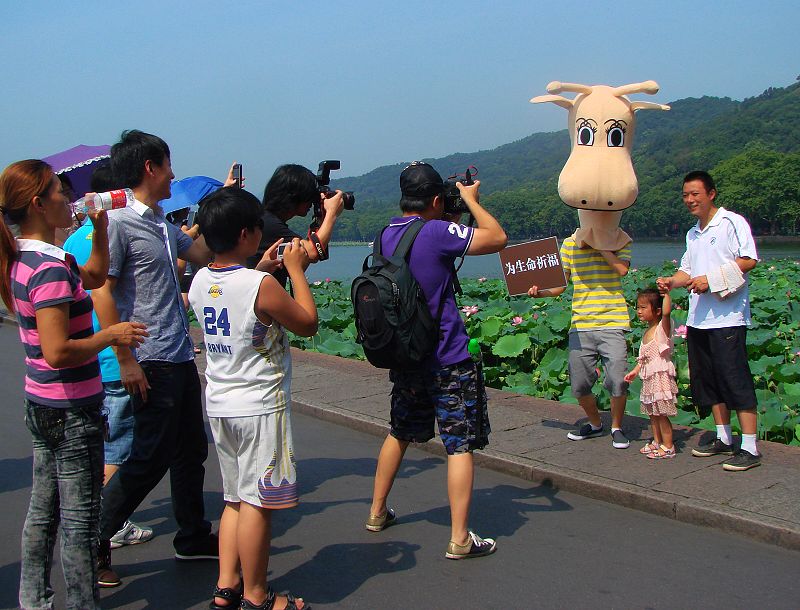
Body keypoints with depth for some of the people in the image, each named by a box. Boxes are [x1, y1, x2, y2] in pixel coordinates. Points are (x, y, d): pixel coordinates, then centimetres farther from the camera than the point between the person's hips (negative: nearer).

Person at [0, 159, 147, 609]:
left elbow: (95, 276, 22)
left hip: (41, 405, 10)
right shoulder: (50, 269, -22)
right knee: (80, 518, 2)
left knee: (43, 510, 19)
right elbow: (58, 352, -28)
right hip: (72, 410, -10)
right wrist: (112, 334, -16)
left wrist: (100, 228, 11)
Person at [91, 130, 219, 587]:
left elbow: (203, 253, 25)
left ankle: (194, 536, 31)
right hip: (151, 362, -9)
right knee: (150, 459, -2)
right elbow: (102, 293, -16)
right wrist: (125, 360, -18)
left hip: (181, 357, 9)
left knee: (191, 450, 17)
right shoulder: (118, 222, -13)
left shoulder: (162, 223, 13)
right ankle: (94, 543, 13)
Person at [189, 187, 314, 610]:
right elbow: (308, 324, -8)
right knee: (257, 502, 2)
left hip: (219, 404, 8)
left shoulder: (200, 282, 3)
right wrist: (296, 270, -1)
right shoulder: (262, 286, -19)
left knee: (236, 498, 18)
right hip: (260, 405, -7)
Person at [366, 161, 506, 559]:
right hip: (448, 361, -7)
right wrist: (471, 199, 0)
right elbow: (497, 238, -13)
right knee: (460, 444, 0)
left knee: (400, 433, 24)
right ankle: (460, 539, 3)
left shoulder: (387, 235, 5)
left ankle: (377, 512, 35)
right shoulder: (436, 232, -19)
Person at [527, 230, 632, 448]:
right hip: (580, 325, 3)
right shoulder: (570, 243, 11)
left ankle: (616, 428, 17)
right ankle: (595, 424, 30)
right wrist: (540, 292, -9)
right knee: (579, 384, 4)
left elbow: (622, 269, -14)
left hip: (612, 322, -2)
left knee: (618, 381, -8)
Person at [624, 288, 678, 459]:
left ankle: (668, 447, 4)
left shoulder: (662, 328, -11)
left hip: (661, 377, -9)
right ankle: (657, 442, 29)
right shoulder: (647, 332, 13)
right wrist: (635, 371, 18)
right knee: (652, 412, 16)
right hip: (649, 379, 9)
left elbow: (666, 312, -33)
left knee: (661, 414, -4)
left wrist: (666, 294, -29)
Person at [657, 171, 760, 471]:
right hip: (698, 319, 8)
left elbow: (749, 260, -13)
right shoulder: (693, 233, 20)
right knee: (708, 381, 12)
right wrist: (672, 281, 2)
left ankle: (750, 448, -4)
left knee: (736, 381, -8)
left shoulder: (732, 222, -5)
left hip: (727, 318, -8)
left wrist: (712, 279, -19)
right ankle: (724, 439, 23)